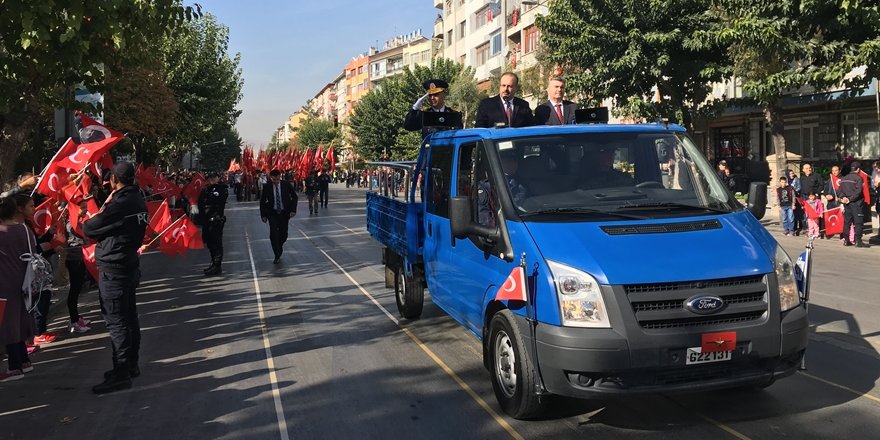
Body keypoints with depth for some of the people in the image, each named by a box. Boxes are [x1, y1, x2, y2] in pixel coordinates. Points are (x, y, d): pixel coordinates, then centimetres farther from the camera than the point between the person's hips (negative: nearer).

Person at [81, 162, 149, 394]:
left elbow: (88, 229, -13)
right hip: (129, 264, 9)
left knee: (116, 321, -5)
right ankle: (131, 365, 26)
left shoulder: (119, 204, -21)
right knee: (129, 317, 16)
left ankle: (121, 374, -1)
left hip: (113, 269, -9)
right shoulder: (138, 201, 7)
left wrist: (87, 221, 6)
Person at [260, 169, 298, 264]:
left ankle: (280, 245, 39)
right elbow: (262, 201, 3)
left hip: (284, 213, 1)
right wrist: (263, 215, -2)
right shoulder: (267, 187, -6)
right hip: (273, 213, -1)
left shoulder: (286, 184, -6)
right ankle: (277, 256, 0)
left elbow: (294, 197, 2)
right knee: (273, 234, -11)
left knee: (283, 234, 5)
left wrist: (293, 210, -8)